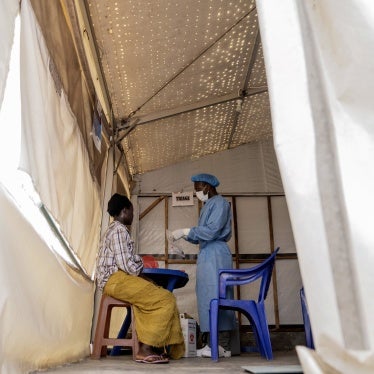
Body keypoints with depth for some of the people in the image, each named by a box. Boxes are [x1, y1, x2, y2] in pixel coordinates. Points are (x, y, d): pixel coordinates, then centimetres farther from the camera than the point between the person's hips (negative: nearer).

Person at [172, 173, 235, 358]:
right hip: (206, 254, 9)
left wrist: (186, 231, -13)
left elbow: (211, 231, -16)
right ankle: (215, 343, 8)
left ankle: (223, 346, -7)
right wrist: (184, 235, 8)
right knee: (209, 297, 6)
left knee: (216, 296, -10)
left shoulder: (220, 203, -4)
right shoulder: (207, 206, 22)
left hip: (216, 254, -9)